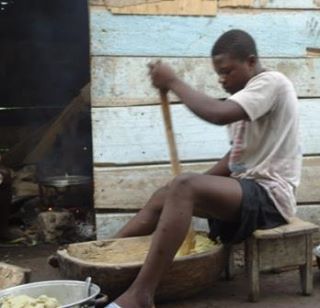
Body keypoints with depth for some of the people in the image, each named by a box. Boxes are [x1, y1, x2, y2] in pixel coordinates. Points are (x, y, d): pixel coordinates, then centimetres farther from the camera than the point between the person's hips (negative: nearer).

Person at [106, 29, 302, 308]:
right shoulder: (248, 94, 18)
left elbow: (219, 115, -28)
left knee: (183, 187, -30)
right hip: (248, 189, 10)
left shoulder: (271, 83, -11)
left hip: (270, 195, -10)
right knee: (163, 196, 5)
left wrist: (173, 82, -17)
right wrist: (201, 184, 9)